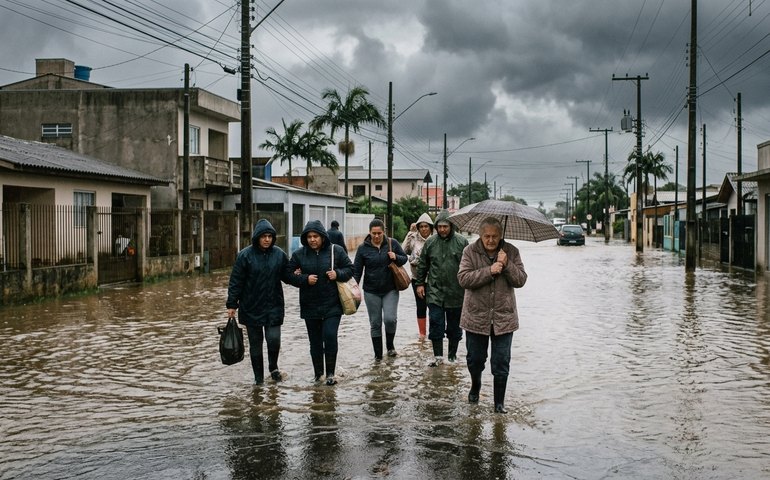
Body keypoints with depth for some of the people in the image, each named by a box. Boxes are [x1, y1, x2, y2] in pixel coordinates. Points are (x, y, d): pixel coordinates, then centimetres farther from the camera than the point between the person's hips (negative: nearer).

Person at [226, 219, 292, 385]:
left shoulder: (279, 254, 1)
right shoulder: (245, 255, -8)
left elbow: (286, 276, 10)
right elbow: (236, 282, -5)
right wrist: (232, 304, -7)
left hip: (274, 306, 1)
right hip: (252, 307, -1)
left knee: (274, 339, -7)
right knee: (255, 344, 7)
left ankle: (273, 367, 23)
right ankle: (259, 377, 22)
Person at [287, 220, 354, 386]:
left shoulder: (336, 250, -2)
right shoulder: (299, 254, 0)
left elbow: (349, 269, 4)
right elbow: (290, 276, 2)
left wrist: (338, 274, -15)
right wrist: (305, 279, -15)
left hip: (332, 305, -2)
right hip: (310, 306, 2)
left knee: (330, 336, -12)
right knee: (315, 341, 10)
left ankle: (330, 373, 1)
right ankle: (318, 372, 25)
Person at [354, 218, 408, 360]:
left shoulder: (392, 243, -2)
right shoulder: (363, 248, -2)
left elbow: (404, 258, 9)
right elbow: (357, 269, 1)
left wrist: (396, 257, -13)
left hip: (390, 290, -1)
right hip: (371, 291, 1)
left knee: (390, 319, -13)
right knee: (375, 323, 5)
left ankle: (390, 345, 15)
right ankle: (378, 354, 17)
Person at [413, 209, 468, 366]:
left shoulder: (462, 242, -3)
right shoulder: (430, 243, 3)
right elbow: (422, 265, 12)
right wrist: (419, 283, 10)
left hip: (456, 293, -1)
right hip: (435, 291, 1)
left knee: (454, 327, 10)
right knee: (435, 325, -2)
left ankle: (452, 355, 24)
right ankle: (438, 356, 7)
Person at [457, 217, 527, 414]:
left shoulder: (511, 252, -1)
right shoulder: (471, 251, -5)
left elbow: (520, 280, -5)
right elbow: (463, 278, -16)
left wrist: (507, 265, -21)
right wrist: (489, 271, -24)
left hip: (504, 318, 0)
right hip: (476, 316, 0)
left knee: (501, 364, 4)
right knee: (475, 360, 14)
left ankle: (499, 402, 17)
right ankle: (475, 387, 43)